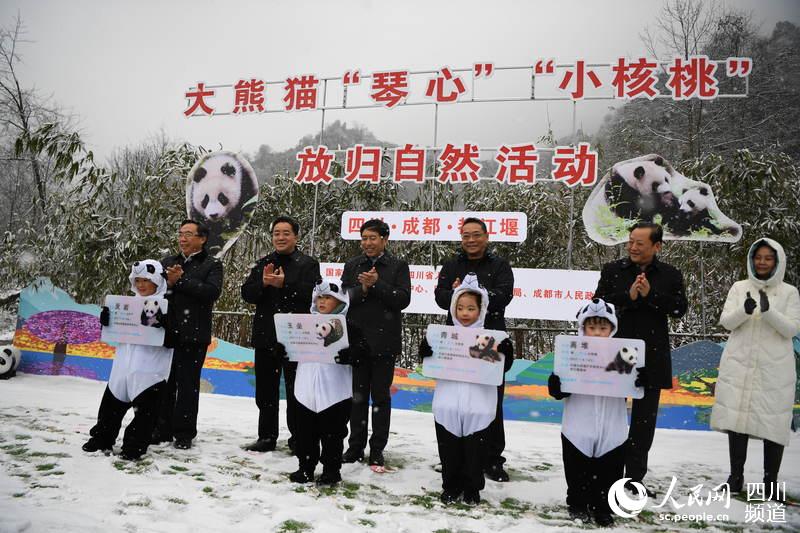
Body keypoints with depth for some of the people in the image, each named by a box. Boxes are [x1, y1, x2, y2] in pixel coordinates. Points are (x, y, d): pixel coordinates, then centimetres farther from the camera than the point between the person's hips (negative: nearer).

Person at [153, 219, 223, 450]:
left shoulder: (212, 265, 2)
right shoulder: (167, 262, 17)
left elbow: (212, 291, -14)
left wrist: (181, 280, -15)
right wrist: (168, 283, -12)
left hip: (193, 335, -4)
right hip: (166, 332, 4)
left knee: (188, 384, 1)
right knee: (164, 382, 9)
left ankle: (184, 433, 10)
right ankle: (162, 429, 20)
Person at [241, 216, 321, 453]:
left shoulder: (308, 264, -1)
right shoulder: (263, 264, 13)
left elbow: (313, 294, -16)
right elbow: (247, 294, 4)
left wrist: (285, 284, -22)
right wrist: (263, 283, -14)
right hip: (266, 337, 5)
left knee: (295, 391, 3)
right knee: (265, 391, 13)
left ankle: (298, 437, 15)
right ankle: (267, 436, 25)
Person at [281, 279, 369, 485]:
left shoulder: (348, 327, -5)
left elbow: (362, 349, -13)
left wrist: (350, 355, -32)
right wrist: (281, 349, -7)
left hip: (334, 393, -4)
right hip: (306, 391, 4)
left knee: (332, 433, 6)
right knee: (305, 432, 13)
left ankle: (331, 470, 20)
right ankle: (305, 467, 27)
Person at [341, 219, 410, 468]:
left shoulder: (398, 266, 0)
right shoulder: (352, 266, 9)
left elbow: (403, 299, -9)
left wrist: (377, 284, -17)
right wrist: (362, 289, -15)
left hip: (384, 342, -3)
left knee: (381, 396, 6)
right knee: (358, 396, 11)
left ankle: (377, 451, 15)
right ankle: (356, 446, 23)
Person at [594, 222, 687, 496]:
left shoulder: (670, 275, 3)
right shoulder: (611, 270, 1)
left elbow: (679, 308, -7)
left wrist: (650, 294, -17)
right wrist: (628, 295, -19)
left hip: (651, 357, 1)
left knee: (644, 421, 9)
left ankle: (635, 477, 21)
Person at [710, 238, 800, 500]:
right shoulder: (739, 287, 6)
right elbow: (726, 322, -2)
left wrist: (768, 311, -24)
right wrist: (744, 310, -23)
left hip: (774, 368, -1)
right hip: (739, 365, 1)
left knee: (774, 423, -2)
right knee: (736, 419, 4)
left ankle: (771, 481, 9)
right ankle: (736, 476, 14)